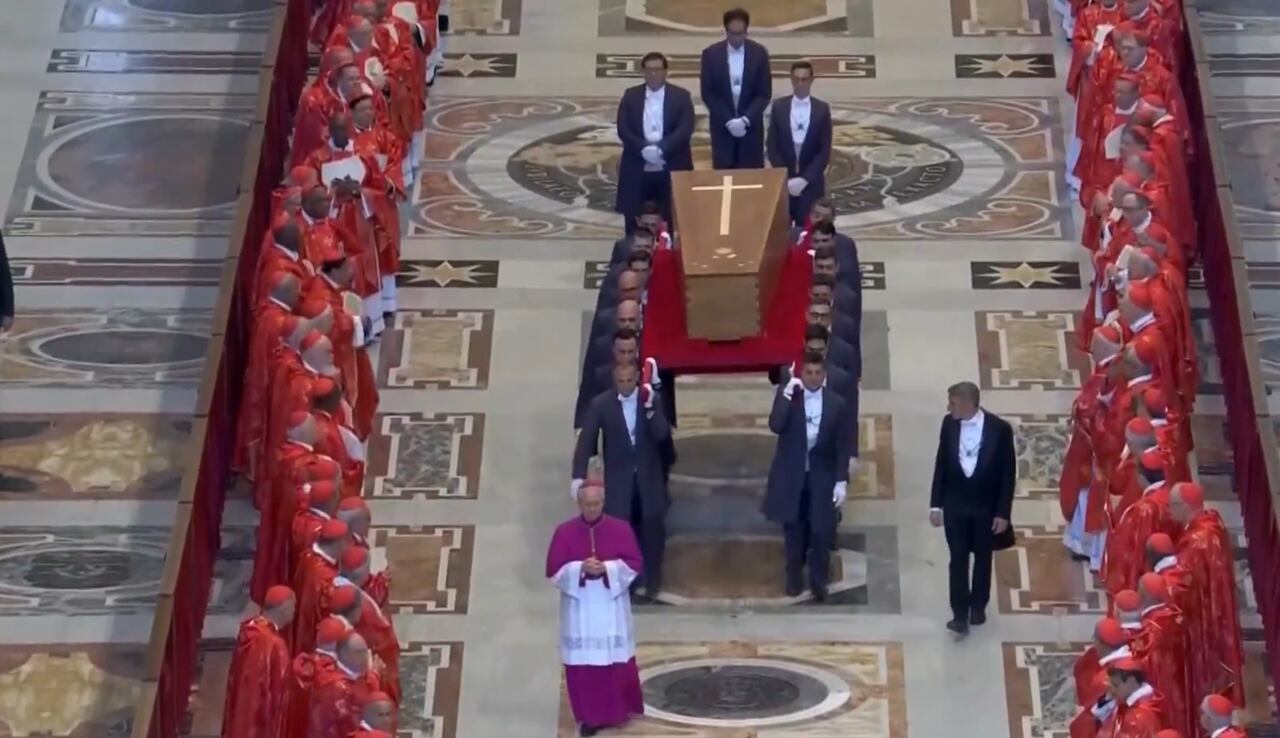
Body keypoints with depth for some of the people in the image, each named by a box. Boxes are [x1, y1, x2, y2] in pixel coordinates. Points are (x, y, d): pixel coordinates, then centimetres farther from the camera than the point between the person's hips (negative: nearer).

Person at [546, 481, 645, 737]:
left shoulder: (621, 528, -2)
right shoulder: (564, 531, -2)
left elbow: (635, 564, -3)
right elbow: (553, 569, -4)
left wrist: (607, 568, -19)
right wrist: (580, 568, -20)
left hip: (611, 607, 0)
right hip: (579, 608, 0)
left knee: (617, 661, 5)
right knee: (582, 664, 1)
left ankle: (618, 710, 22)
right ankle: (590, 716, 11)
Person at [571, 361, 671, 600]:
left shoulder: (652, 399, -5)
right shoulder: (600, 404, -9)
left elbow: (662, 435, -14)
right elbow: (586, 440, -9)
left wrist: (649, 409, -28)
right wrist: (579, 475, -16)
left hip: (648, 475, 1)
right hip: (618, 477, -1)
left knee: (652, 527, 8)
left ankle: (652, 582, 23)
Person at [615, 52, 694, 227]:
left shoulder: (681, 96, 4)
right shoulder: (631, 96, 8)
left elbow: (685, 129, -7)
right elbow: (623, 129, 0)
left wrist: (661, 149, -19)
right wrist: (643, 148, -15)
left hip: (672, 169, -1)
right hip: (638, 169, 1)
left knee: (671, 218, 1)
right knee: (634, 217, 4)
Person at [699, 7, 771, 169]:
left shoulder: (759, 53, -2)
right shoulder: (711, 54, -4)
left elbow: (765, 93, -2)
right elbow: (707, 94, -4)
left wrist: (745, 119, -15)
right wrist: (729, 121, -13)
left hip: (751, 125, 0)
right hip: (722, 126, 0)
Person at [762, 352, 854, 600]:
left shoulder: (837, 403, -4)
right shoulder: (786, 395, -4)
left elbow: (843, 445, -2)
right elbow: (775, 426, -19)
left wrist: (842, 480, -7)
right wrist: (787, 395, -24)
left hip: (822, 475, 0)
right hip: (791, 473, 0)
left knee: (821, 530, -2)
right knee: (794, 530, 9)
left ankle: (818, 581, 11)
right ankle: (794, 579, 23)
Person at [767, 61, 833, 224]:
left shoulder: (822, 109, 0)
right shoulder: (779, 106, 1)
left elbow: (825, 151, -3)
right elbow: (773, 147, 1)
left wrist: (805, 179, -12)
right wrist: (786, 179, -9)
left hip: (811, 183, 0)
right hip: (783, 181, 1)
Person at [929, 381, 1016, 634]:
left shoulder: (999, 428, -18)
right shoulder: (949, 424, -8)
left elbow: (1008, 472, -11)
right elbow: (941, 464, 1)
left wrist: (1003, 512, -11)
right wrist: (936, 504, 1)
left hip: (986, 506, -1)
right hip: (955, 505, 2)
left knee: (982, 558, 15)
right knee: (958, 559, 2)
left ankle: (978, 606, 32)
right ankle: (960, 614, 7)